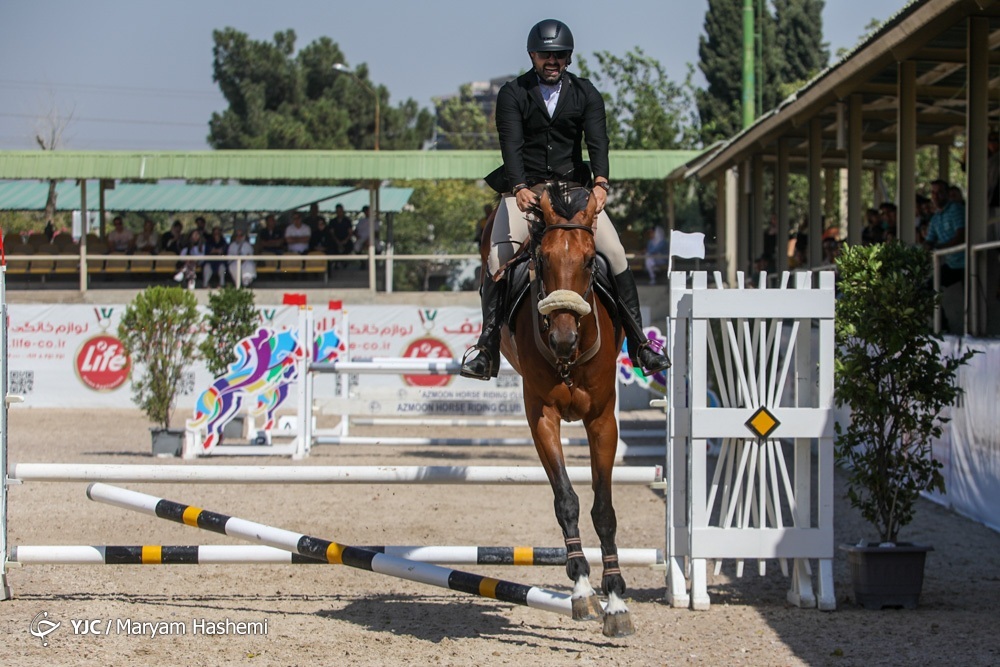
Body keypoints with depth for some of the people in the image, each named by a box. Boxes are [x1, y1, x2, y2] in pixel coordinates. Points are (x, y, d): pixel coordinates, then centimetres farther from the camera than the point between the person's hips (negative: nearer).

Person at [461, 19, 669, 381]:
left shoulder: (586, 94, 6)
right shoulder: (512, 94, 0)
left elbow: (597, 140, -10)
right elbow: (511, 144, -14)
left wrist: (600, 182, -30)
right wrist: (520, 188, -32)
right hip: (524, 190, -1)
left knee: (615, 253, -13)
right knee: (498, 259, -21)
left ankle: (639, 343, -5)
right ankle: (487, 346, -16)